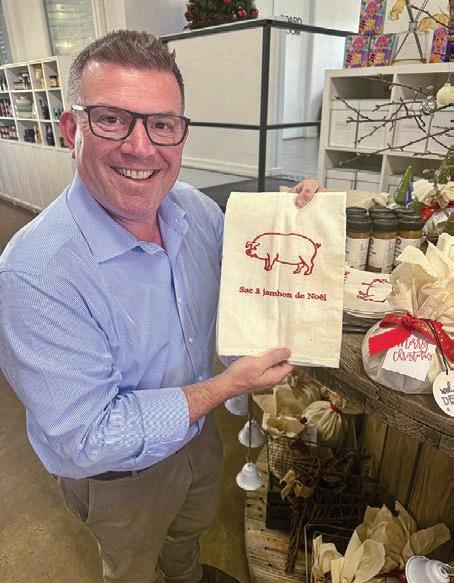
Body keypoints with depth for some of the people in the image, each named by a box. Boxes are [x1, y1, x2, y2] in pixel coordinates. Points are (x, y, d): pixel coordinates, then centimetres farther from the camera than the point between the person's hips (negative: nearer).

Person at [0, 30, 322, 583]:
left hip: (197, 432, 6)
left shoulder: (195, 206, -16)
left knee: (190, 527, 37)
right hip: (118, 476, -5)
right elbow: (84, 440, -31)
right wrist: (225, 386, -31)